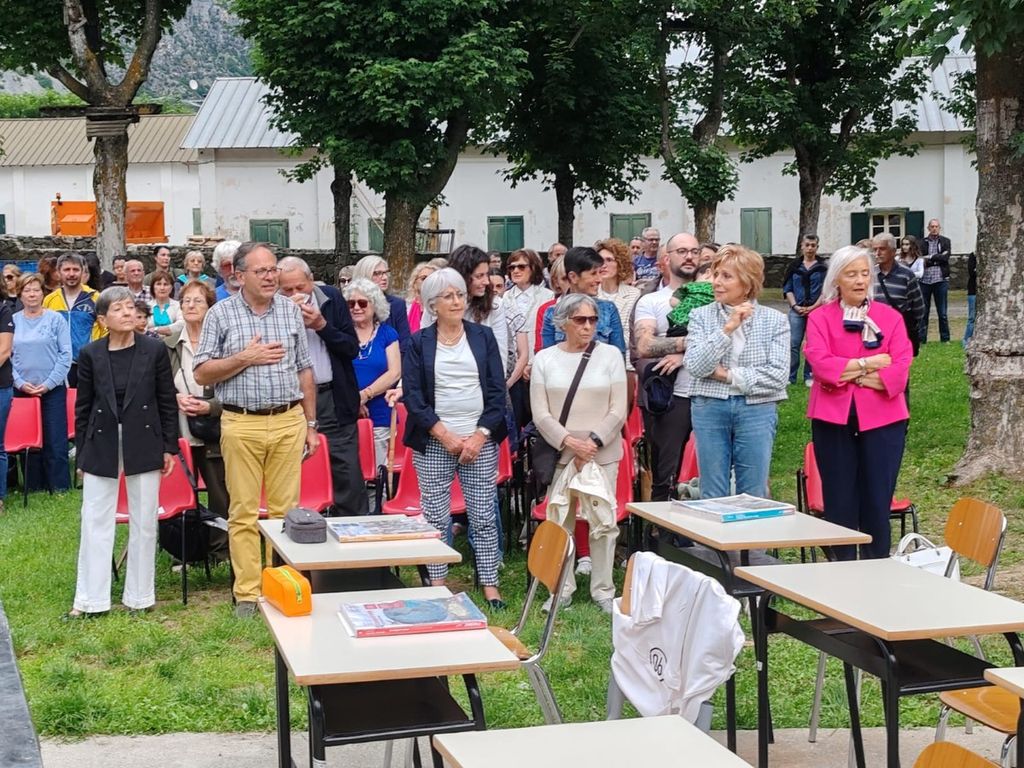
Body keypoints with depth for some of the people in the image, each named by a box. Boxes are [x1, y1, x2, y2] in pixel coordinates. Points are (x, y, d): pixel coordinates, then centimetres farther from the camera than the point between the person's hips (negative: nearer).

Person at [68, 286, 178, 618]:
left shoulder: (155, 350, -3)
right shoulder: (90, 354, -1)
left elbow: (167, 401, 2)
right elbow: (82, 406, 5)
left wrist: (170, 447, 1)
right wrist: (81, 453, 4)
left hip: (143, 445, 0)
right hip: (101, 446, 1)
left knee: (144, 522, 6)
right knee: (95, 522, 4)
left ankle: (139, 596, 18)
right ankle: (90, 599, 12)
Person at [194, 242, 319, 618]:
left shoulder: (291, 310, 9)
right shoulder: (221, 313, 1)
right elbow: (202, 374, -1)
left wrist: (310, 423, 11)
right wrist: (246, 357, -12)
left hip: (289, 421, 2)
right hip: (241, 424, -2)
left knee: (285, 508, 4)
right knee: (244, 512, 2)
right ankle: (247, 593, 8)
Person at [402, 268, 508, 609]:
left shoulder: (483, 337, 9)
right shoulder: (418, 343, 6)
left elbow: (497, 390, 5)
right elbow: (412, 394, -1)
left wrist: (481, 435, -6)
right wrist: (444, 435, -9)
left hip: (480, 441, 1)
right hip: (434, 443, -1)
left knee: (484, 517, -1)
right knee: (436, 517, 0)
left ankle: (491, 587, 5)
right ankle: (437, 587, 9)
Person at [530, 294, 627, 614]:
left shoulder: (610, 355, 4)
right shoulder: (545, 359, 5)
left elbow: (618, 410, 0)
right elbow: (540, 414, -1)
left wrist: (593, 442, -11)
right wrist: (569, 443, -13)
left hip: (603, 453, 0)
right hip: (559, 453, 1)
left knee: (603, 521, -2)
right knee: (559, 521, 2)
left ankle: (603, 590, 9)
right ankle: (562, 590, 13)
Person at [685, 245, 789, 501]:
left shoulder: (775, 320, 0)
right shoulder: (701, 316, 3)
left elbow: (779, 376, -9)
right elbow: (695, 366, -11)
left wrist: (729, 375, -10)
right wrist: (727, 328, -16)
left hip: (757, 410, -1)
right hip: (709, 408, 1)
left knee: (753, 497, 5)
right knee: (712, 497, 8)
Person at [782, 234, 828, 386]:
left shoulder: (823, 267, 2)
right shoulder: (794, 266, 8)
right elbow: (787, 288, 8)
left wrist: (812, 307, -10)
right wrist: (795, 306, -6)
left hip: (816, 310, -1)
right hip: (797, 310, 1)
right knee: (793, 344, -3)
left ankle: (809, 376, 12)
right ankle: (790, 377, 2)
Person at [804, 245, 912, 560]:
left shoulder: (890, 317, 7)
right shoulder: (820, 318, 4)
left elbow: (900, 369, -5)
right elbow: (820, 364, -11)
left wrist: (847, 372, -9)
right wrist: (869, 363, -11)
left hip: (881, 419, 1)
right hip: (834, 420, 0)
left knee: (877, 503, 1)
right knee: (839, 504, 5)